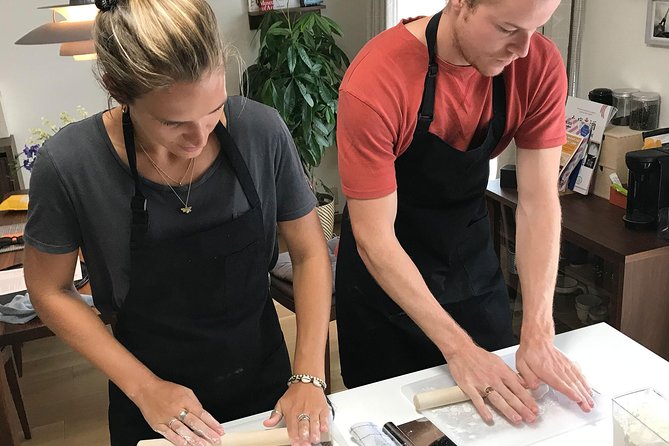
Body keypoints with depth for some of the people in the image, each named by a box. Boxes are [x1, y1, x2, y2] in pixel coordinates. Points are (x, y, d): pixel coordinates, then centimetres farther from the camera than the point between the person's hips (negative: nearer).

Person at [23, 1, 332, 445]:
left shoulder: (262, 130, -21)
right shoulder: (69, 164, -23)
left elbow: (309, 252, -9)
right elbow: (50, 291, -8)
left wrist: (310, 376, -15)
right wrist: (143, 386, -14)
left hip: (264, 378, 2)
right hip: (155, 400, -2)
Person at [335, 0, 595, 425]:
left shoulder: (539, 65, -16)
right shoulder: (374, 84, -30)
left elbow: (538, 201, -16)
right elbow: (374, 239, -28)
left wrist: (538, 335, -24)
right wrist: (457, 349, -31)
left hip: (472, 254, 4)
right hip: (386, 268, -3)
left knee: (501, 406, 18)